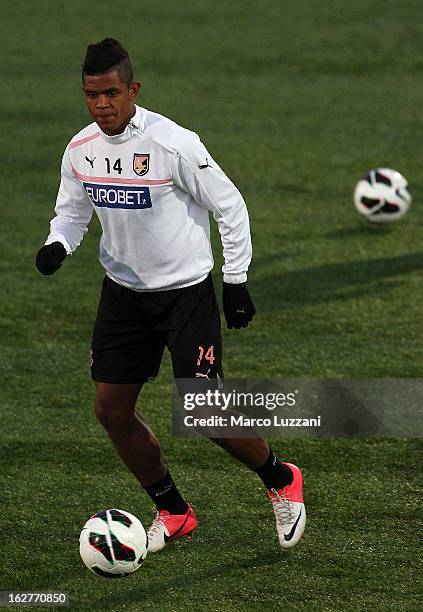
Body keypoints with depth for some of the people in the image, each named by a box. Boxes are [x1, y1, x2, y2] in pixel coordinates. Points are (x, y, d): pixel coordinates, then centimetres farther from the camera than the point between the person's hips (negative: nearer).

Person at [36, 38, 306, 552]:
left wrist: (236, 281, -10)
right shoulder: (80, 149, -4)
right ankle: (172, 513, 20)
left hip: (186, 292, -6)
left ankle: (281, 481, 18)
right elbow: (72, 211, 12)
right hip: (123, 292, 6)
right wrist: (57, 245, -11)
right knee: (111, 409, 1)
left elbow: (230, 206, -12)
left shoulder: (173, 144, -21)